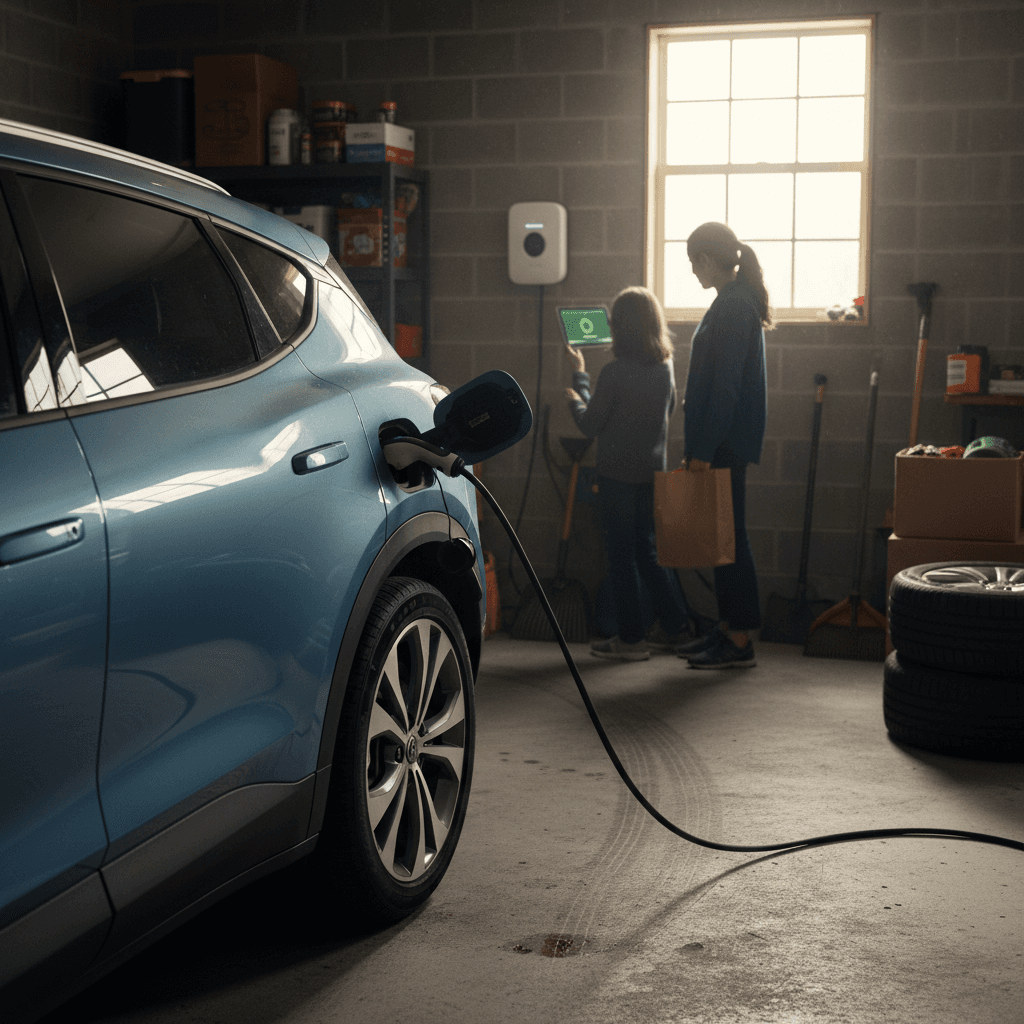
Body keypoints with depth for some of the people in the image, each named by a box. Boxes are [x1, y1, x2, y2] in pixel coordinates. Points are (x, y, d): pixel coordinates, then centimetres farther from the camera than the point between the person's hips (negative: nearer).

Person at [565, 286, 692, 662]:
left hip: (618, 475, -6)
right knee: (647, 549, 19)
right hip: (652, 471, 6)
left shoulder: (615, 372, -19)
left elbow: (590, 424, -11)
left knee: (621, 554, 3)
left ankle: (631, 638, 9)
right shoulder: (665, 366, 0)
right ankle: (674, 625, 23)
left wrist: (576, 388, 8)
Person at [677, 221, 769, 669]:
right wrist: (698, 444, 22)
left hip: (726, 442, -10)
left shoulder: (732, 308, -16)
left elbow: (725, 386, -21)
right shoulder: (736, 301, 15)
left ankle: (740, 642, 0)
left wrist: (703, 451, -22)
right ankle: (727, 629, 20)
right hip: (725, 441, 10)